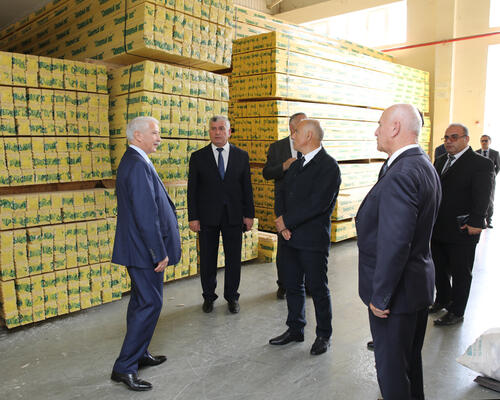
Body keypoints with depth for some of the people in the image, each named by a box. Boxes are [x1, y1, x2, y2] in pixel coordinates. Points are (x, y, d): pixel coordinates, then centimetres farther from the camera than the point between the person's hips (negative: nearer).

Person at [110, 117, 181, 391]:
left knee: (141, 301, 19)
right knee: (150, 303, -3)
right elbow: (146, 214, -25)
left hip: (137, 247, 11)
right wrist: (159, 253, -20)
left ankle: (138, 354, 34)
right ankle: (124, 368, 8)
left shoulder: (132, 161, 14)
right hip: (144, 249, -11)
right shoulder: (138, 165, -20)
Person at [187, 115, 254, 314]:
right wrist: (193, 217, -6)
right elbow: (192, 190, 0)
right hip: (207, 217, -1)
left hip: (233, 216, 1)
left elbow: (247, 187, 6)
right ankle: (208, 297, 27)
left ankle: (232, 297, 25)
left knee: (234, 259, 9)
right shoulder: (198, 157, 1)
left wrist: (249, 214, 1)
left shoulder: (241, 156, 5)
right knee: (207, 260, 10)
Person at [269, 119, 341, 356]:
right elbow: (282, 192, 11)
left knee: (318, 288, 6)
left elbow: (318, 203, -21)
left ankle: (323, 335, 24)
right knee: (292, 285, 16)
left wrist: (287, 221, -16)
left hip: (313, 239, -7)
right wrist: (281, 221, -7)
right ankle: (295, 330, 32)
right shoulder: (296, 165, 16)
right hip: (290, 237, 8)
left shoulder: (328, 166, -12)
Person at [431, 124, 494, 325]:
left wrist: (475, 223, -23)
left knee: (460, 274, 8)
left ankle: (456, 313, 23)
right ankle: (442, 300, 41)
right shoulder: (440, 161, 12)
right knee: (439, 269, 20)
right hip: (438, 229, 7)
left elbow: (481, 197, -16)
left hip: (462, 233, -6)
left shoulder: (481, 164, -9)